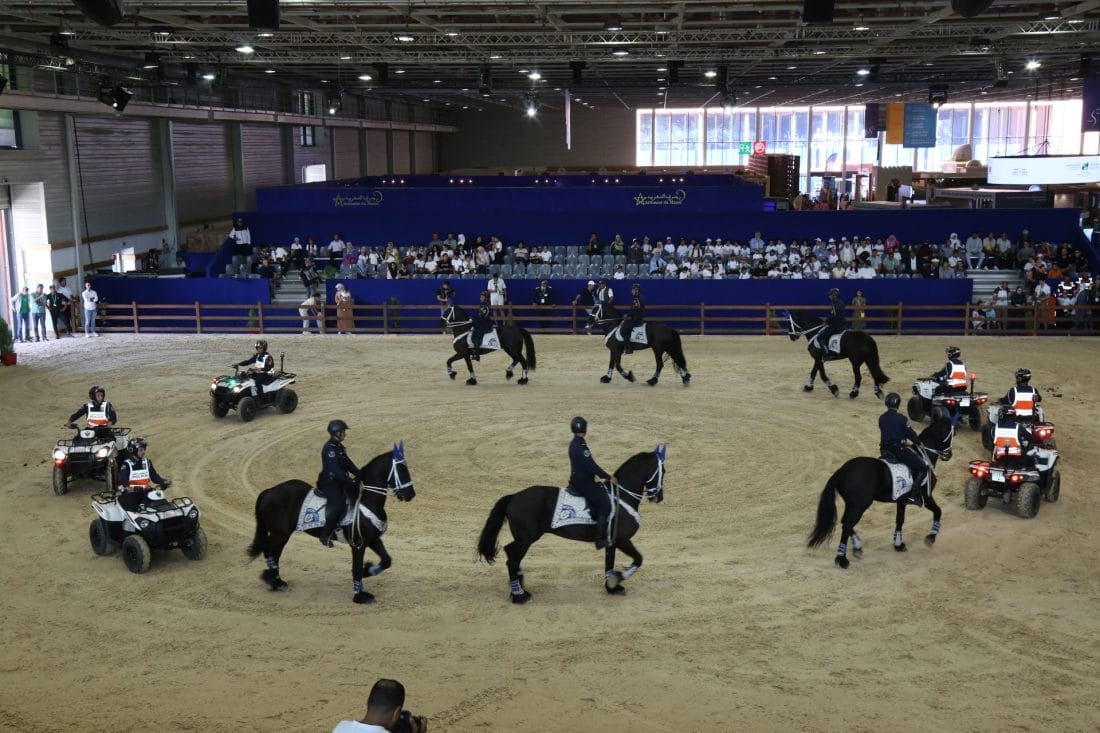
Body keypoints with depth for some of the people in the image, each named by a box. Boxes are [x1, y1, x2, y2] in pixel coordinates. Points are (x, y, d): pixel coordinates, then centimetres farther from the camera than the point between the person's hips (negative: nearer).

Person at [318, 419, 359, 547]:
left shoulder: (338, 446, 12)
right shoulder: (329, 448, -18)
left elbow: (347, 463, 16)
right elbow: (335, 469, -25)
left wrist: (360, 475, 5)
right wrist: (350, 481, -27)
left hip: (339, 482, 10)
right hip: (329, 483, -10)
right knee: (337, 506, -22)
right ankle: (326, 535, -10)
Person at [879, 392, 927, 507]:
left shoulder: (881, 418, 5)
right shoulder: (901, 419, -14)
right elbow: (910, 433, -6)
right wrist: (919, 442, 14)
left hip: (885, 449, 7)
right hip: (899, 449, -7)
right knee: (922, 468, 3)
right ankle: (913, 495, -7)